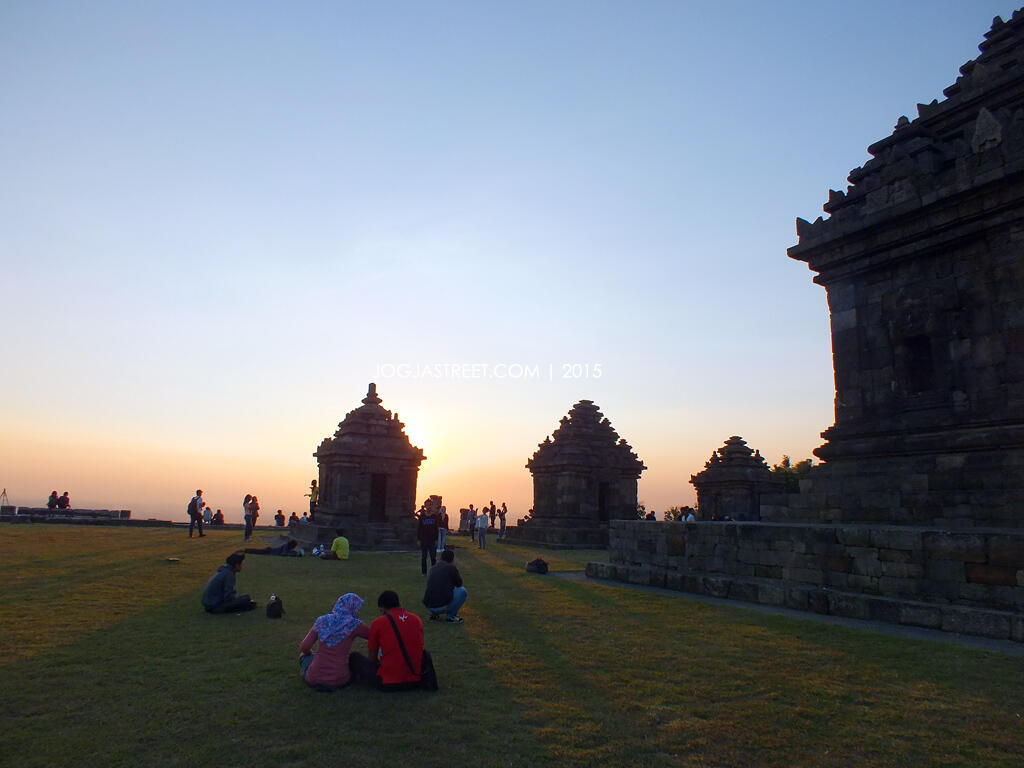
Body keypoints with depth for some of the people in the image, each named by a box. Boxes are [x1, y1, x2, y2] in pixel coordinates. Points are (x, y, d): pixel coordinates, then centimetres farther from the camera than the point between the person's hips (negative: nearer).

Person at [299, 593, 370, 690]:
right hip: (339, 682, -3)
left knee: (306, 656, 33)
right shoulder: (353, 624, -10)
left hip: (314, 680, 3)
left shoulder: (321, 621, -2)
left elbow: (304, 648, -1)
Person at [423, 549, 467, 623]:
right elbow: (459, 584, 13)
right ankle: (450, 616, 9)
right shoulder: (451, 568, -1)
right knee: (462, 591, 11)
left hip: (428, 607, 6)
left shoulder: (433, 568, 14)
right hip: (443, 606, -6)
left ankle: (434, 615, 18)